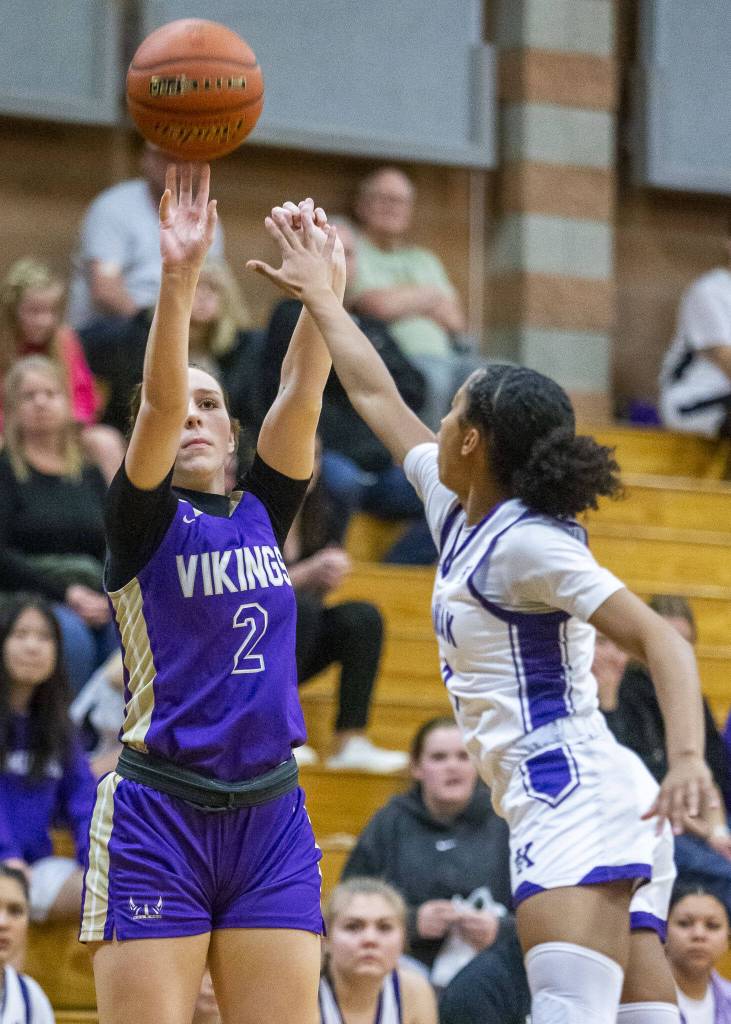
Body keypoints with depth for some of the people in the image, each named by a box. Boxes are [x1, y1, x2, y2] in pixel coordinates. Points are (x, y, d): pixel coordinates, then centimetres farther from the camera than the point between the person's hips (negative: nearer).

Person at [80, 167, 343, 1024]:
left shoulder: (262, 512, 13)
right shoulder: (141, 521, -1)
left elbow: (302, 392, 2)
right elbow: (157, 399, -17)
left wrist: (326, 279, -9)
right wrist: (180, 275, -29)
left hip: (270, 817, 5)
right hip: (158, 816, -5)